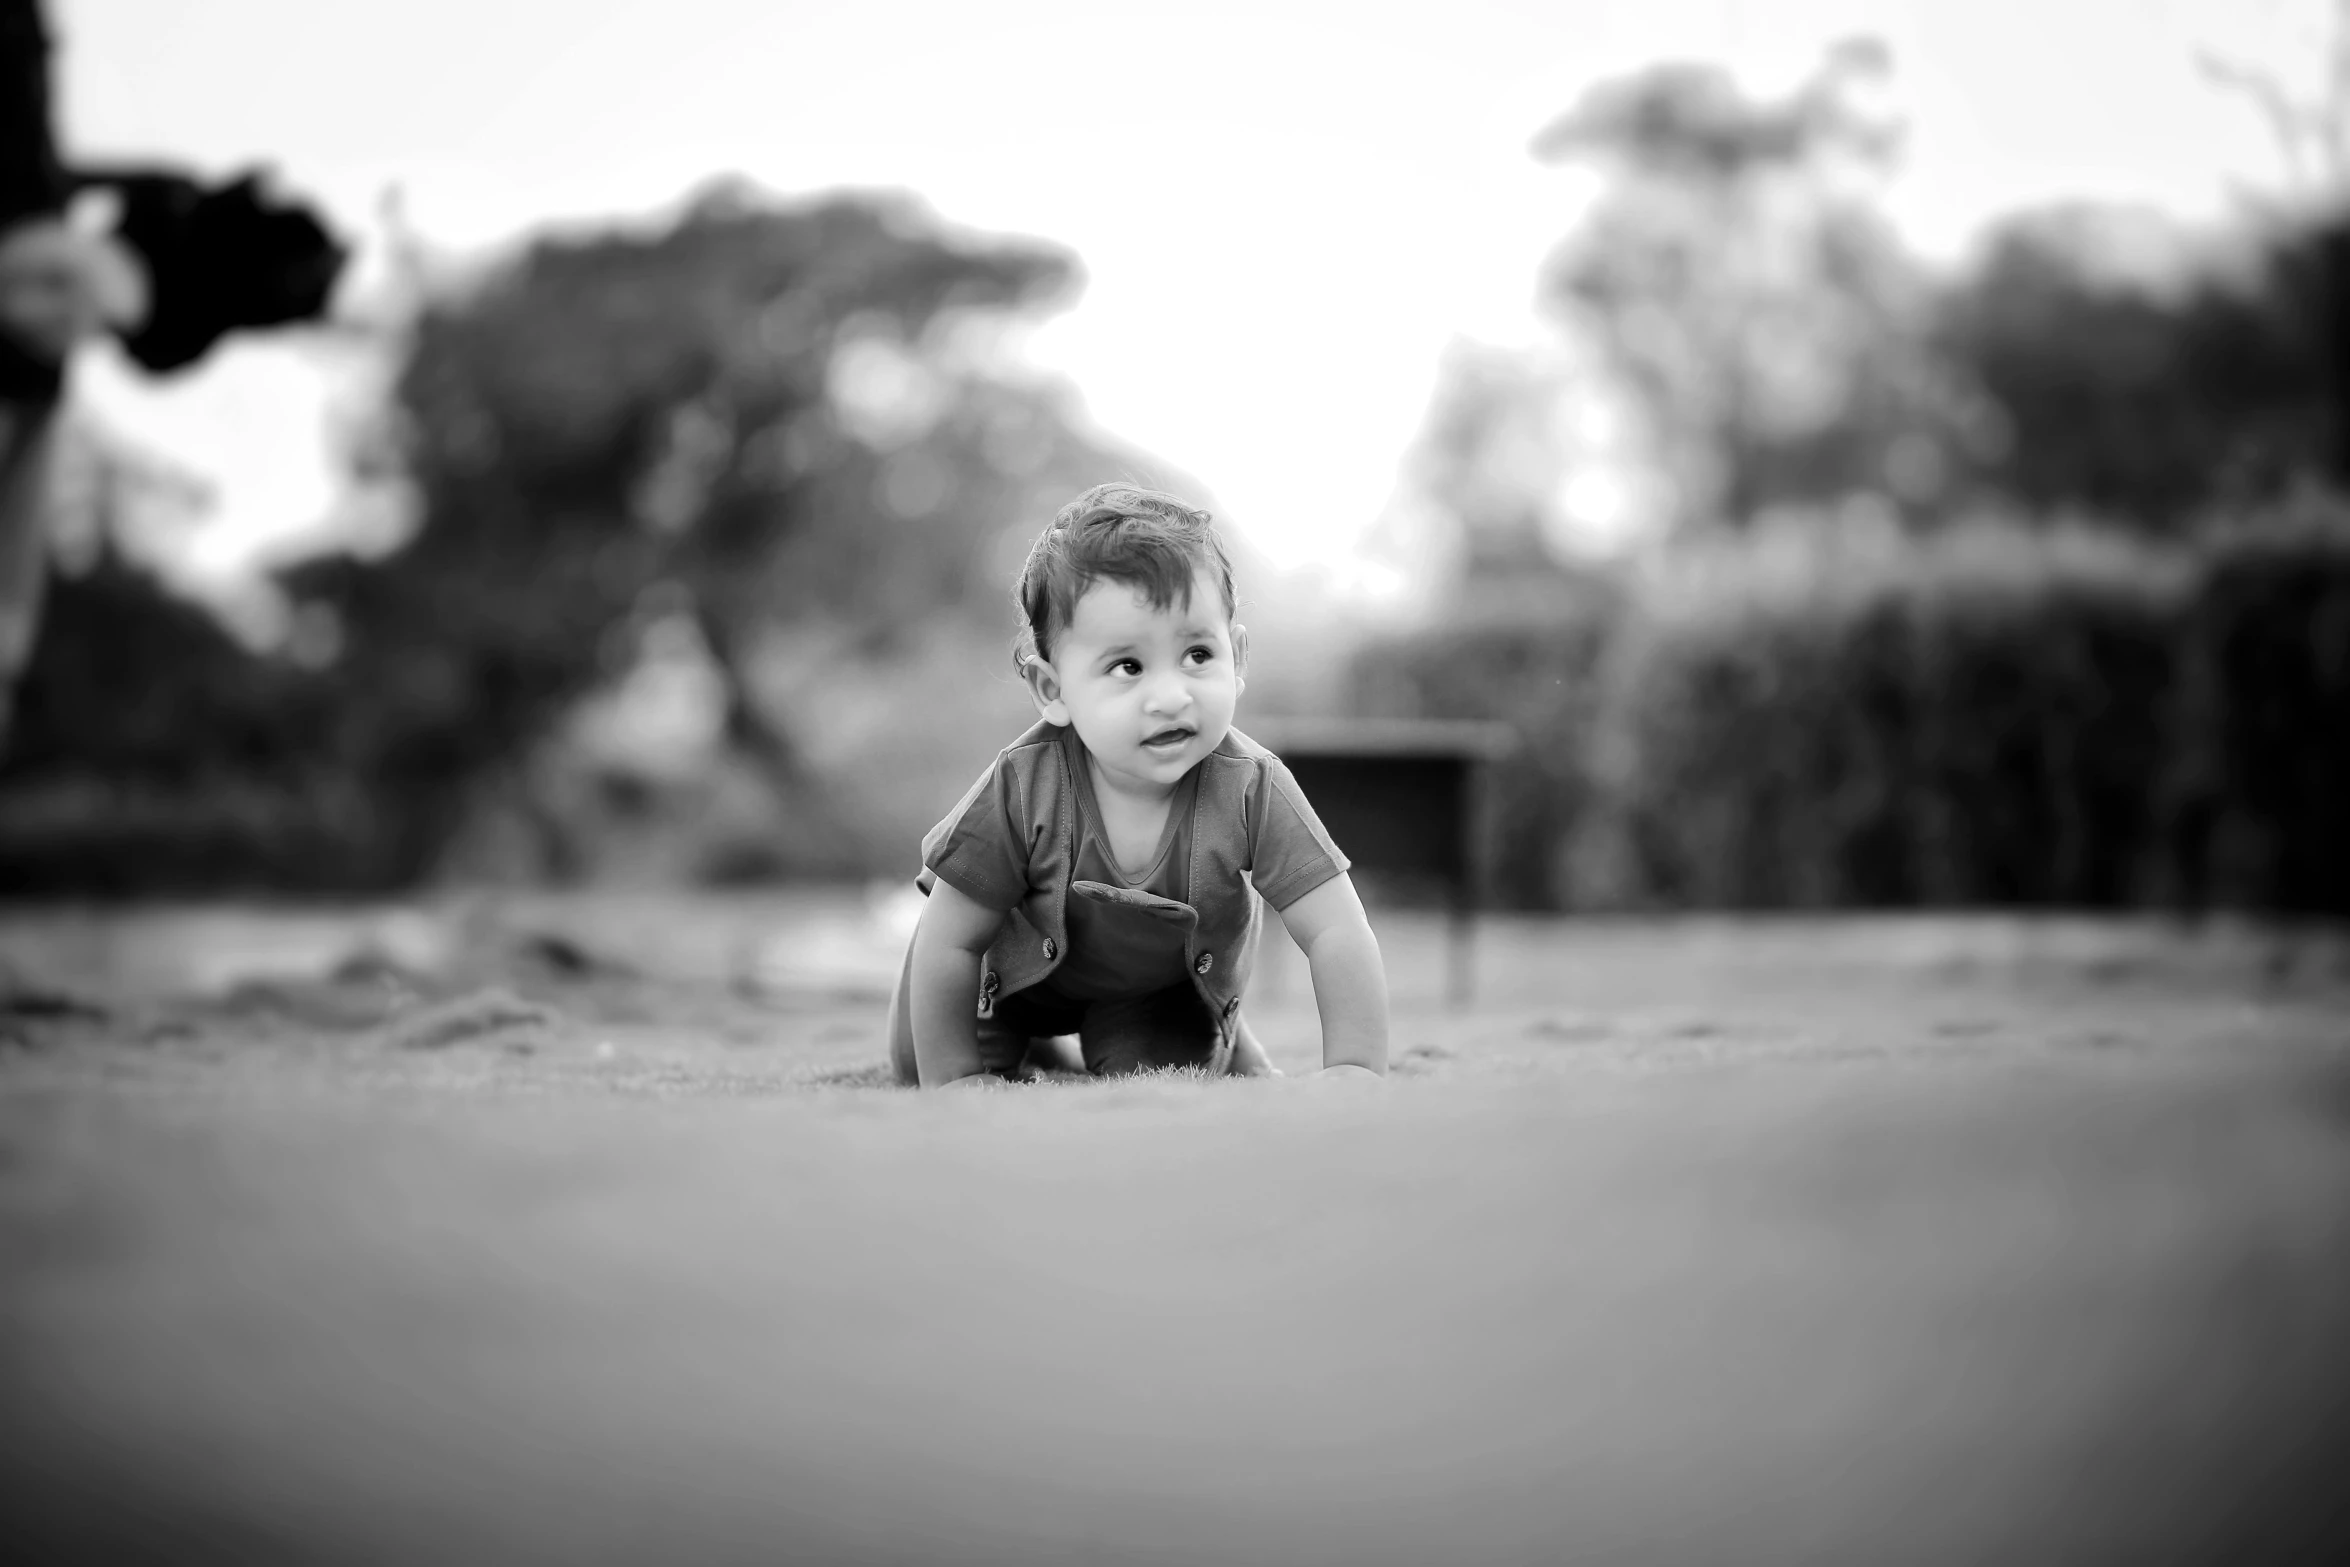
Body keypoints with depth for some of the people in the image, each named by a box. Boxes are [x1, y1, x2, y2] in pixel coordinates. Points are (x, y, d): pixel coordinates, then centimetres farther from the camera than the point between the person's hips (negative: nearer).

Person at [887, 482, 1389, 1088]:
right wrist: (951, 1079, -24)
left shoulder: (1249, 788, -38)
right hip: (1032, 961, 0)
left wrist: (1353, 1069, -44)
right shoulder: (1023, 788, -39)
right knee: (913, 1060, 7)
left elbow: (1337, 932, -35)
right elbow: (947, 944, -28)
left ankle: (1229, 1048, 19)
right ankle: (1033, 1042, 38)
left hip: (1171, 977, 0)